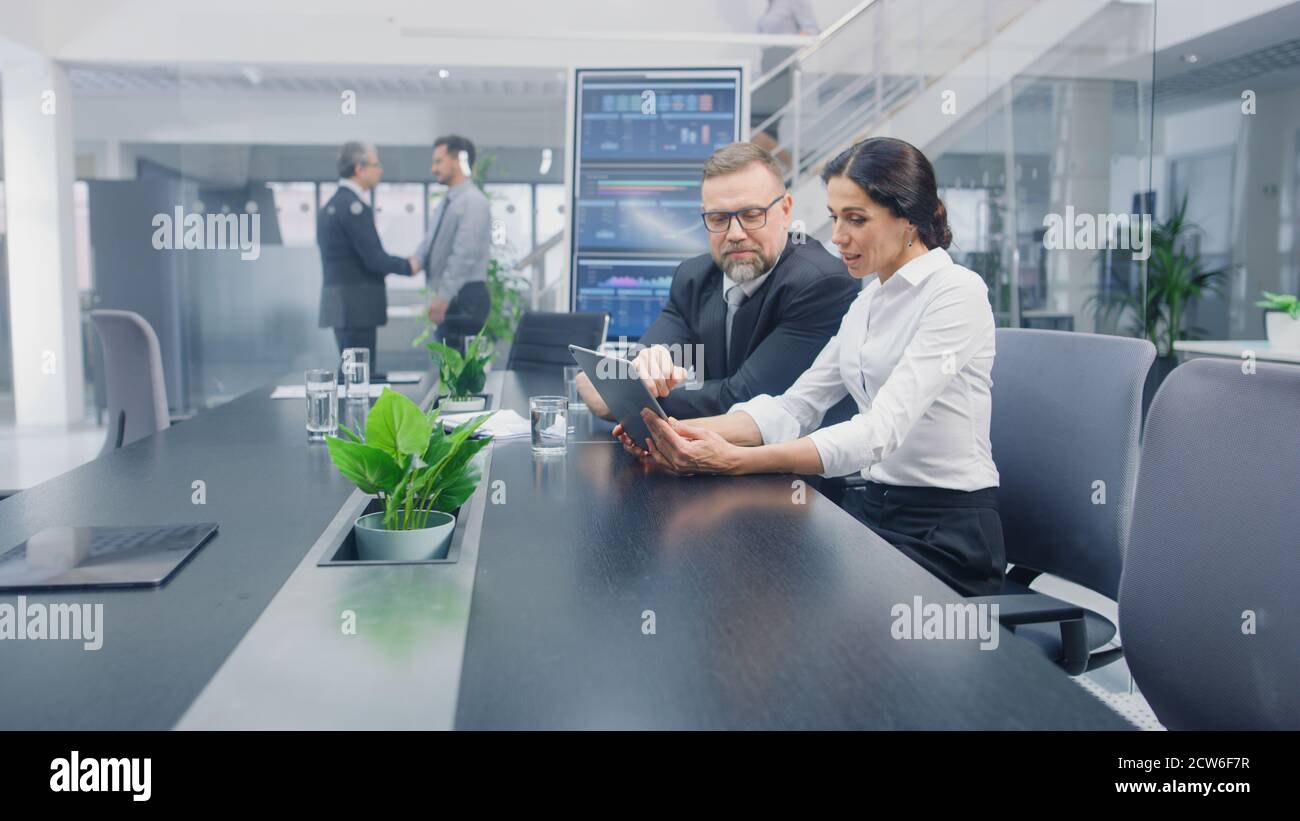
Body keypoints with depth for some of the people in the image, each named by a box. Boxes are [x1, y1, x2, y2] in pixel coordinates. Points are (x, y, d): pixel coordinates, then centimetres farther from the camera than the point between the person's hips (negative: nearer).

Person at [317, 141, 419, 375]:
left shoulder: (332, 204, 16)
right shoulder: (354, 205, -14)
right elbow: (374, 259, -18)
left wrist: (401, 261, 9)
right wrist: (408, 266, -2)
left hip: (341, 301, 10)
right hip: (356, 303, -10)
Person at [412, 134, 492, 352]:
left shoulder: (473, 201, -13)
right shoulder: (448, 202, 17)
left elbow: (464, 255, -20)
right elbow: (430, 243, 15)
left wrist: (443, 297, -22)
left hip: (466, 298, -9)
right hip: (449, 298, 9)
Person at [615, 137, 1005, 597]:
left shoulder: (957, 293, -13)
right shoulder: (867, 303, 13)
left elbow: (881, 430, -24)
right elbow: (793, 409, 4)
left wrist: (738, 461, -34)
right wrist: (684, 433, -13)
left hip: (945, 537, -6)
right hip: (873, 507, 7)